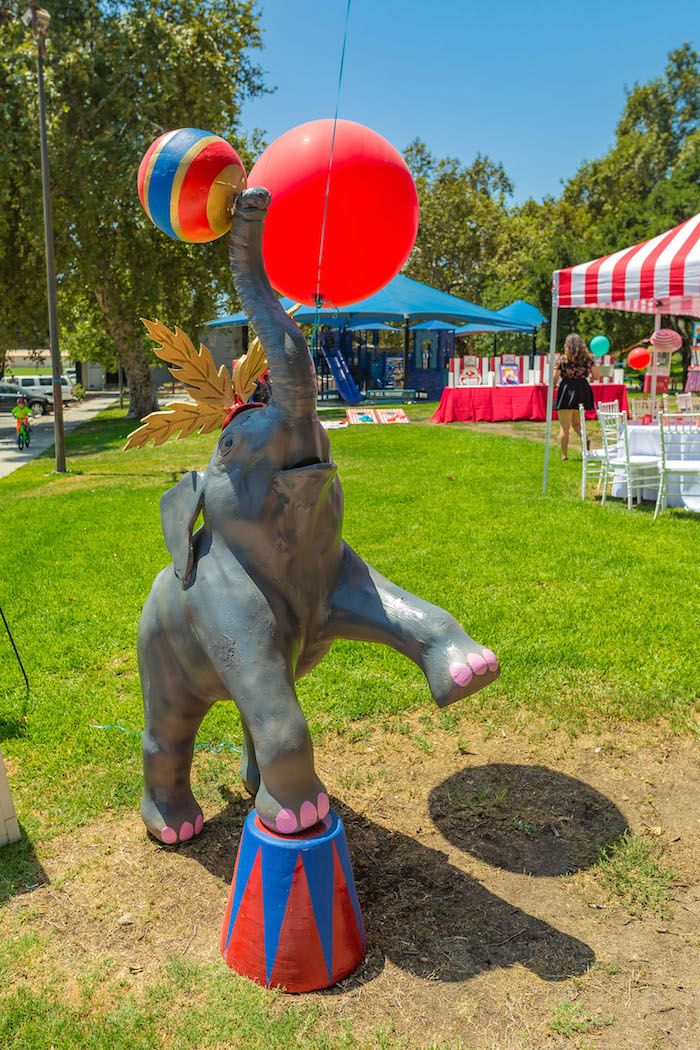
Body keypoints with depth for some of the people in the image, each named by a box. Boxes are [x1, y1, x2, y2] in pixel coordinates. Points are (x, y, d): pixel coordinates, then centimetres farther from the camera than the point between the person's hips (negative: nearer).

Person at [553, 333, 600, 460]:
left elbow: (554, 379, -5)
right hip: (583, 391, 4)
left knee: (564, 426, 3)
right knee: (576, 422, 21)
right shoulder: (588, 358, 4)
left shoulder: (562, 359, -4)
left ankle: (564, 455, 4)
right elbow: (597, 377, 2)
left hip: (567, 391, -4)